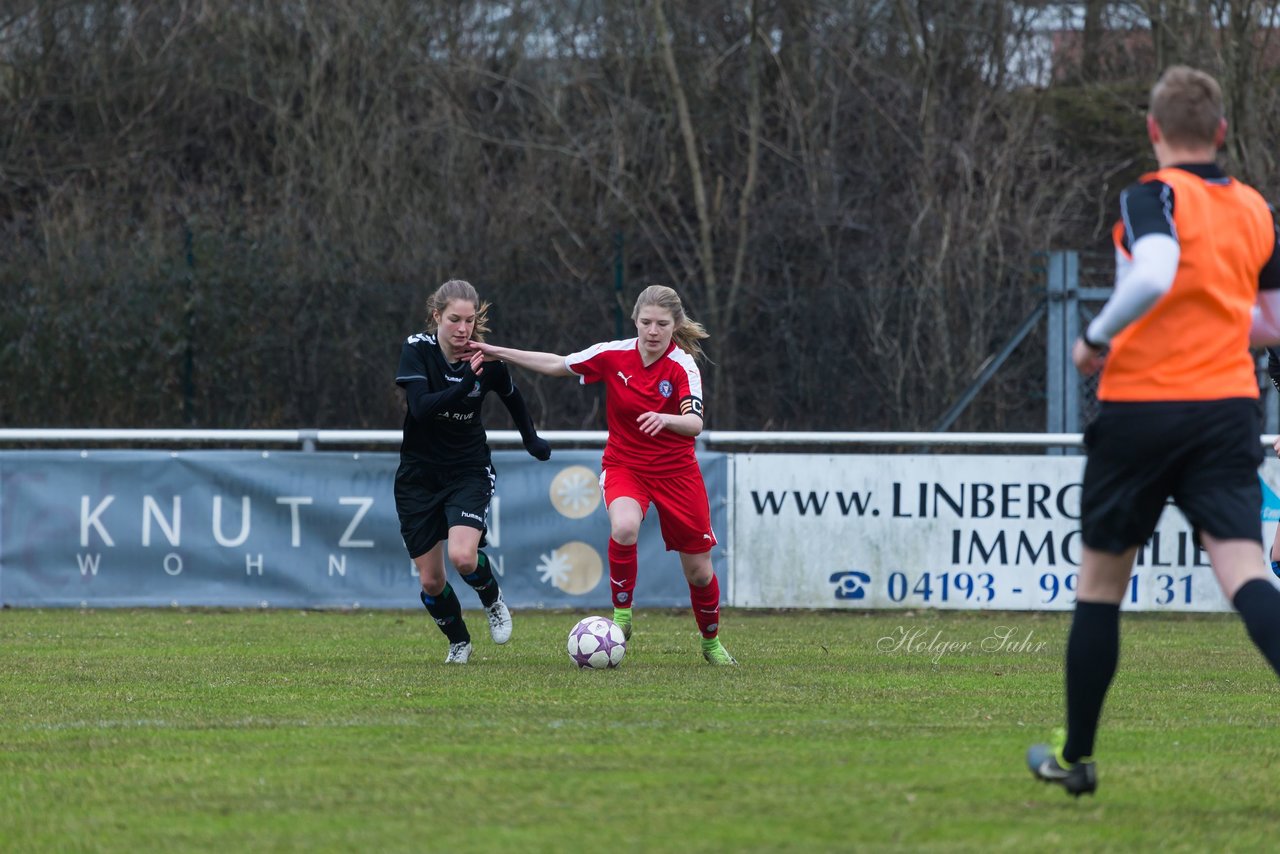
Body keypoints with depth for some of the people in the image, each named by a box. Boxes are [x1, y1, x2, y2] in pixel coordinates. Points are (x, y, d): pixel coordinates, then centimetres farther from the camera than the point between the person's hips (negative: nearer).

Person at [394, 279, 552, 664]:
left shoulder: (486, 360, -9)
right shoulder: (417, 349, -14)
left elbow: (512, 398, 13)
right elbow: (420, 407, -28)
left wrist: (532, 441, 25)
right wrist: (466, 383, -38)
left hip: (468, 471, -1)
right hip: (418, 476, 1)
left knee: (463, 557, -25)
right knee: (430, 580, 2)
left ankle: (492, 600, 8)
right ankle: (459, 642, 30)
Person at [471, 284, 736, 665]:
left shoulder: (683, 366, -18)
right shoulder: (613, 355, -10)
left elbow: (694, 424, -31)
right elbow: (558, 365, 4)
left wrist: (666, 419, -53)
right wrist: (499, 352, 3)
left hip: (676, 471, 0)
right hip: (624, 464, 1)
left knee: (699, 570, 6)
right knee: (624, 527, -34)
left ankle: (712, 641, 34)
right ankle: (621, 614, -15)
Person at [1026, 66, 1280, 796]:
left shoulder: (1156, 196, -7)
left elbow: (1154, 275, -27)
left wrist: (1097, 338, -13)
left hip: (1141, 402, -3)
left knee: (1101, 581, 12)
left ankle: (1075, 756, 22)